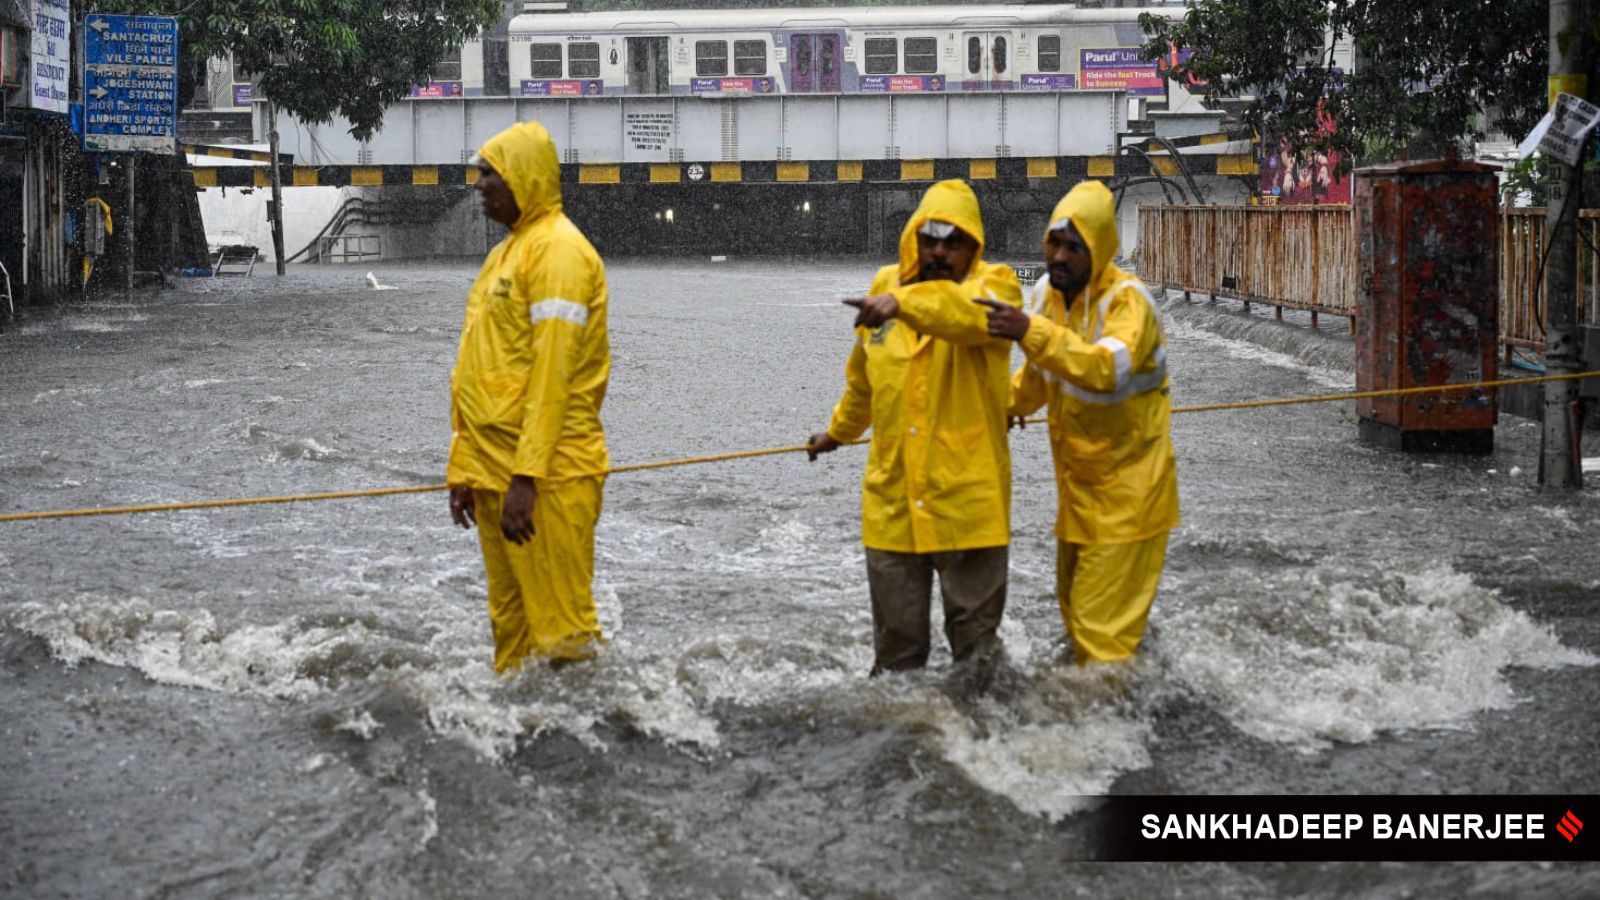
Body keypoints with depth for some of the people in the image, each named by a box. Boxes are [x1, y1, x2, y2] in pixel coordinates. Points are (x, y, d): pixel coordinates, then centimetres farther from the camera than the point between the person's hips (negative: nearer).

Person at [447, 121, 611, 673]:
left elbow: (552, 374, -18)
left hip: (547, 478, -10)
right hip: (496, 474, 10)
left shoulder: (558, 250, -10)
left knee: (558, 630, -7)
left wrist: (527, 477, -23)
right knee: (510, 625, 14)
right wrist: (464, 470, 18)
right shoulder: (505, 254, 19)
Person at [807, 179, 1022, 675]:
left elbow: (971, 312, -32)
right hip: (892, 498, 4)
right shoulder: (885, 285, 8)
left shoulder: (995, 284, -5)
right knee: (896, 639, 11)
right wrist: (839, 430, 39)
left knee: (975, 637, 5)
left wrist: (904, 302, -48)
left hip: (969, 499, -4)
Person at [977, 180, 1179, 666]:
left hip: (1126, 487, -8)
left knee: (1103, 619, -9)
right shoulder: (1048, 293, 1)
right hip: (1077, 481, 8)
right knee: (1074, 604, 20)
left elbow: (1108, 368, -44)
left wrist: (1031, 332, -52)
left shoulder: (1127, 299, -22)